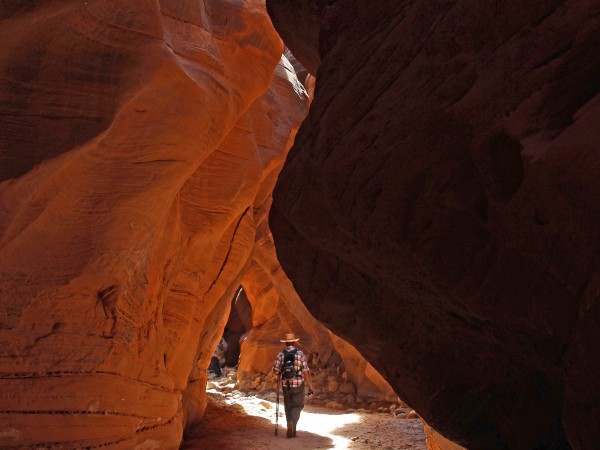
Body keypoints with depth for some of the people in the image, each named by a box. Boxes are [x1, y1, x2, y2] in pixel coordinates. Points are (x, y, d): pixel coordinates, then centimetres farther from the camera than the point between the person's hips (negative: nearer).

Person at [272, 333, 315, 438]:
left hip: (286, 384, 2)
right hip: (298, 384, -2)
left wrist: (279, 373, 18)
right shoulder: (300, 353, -6)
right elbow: (306, 371, -8)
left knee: (288, 407, 15)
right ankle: (292, 423, -14)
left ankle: (291, 431, 15)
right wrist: (310, 387, -4)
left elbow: (275, 370, -7)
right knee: (298, 406, 12)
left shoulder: (281, 354, -2)